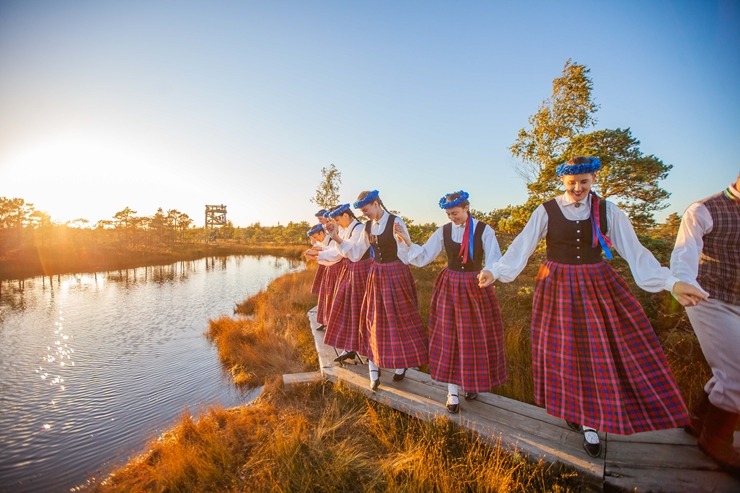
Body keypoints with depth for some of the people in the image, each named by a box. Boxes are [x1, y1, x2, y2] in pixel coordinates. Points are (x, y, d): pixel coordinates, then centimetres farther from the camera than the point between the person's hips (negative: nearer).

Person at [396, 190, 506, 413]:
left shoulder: (484, 230, -8)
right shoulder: (444, 231, -3)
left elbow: (494, 263, -9)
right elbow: (423, 257, -2)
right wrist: (408, 242, -17)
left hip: (476, 287, -1)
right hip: (450, 287, 1)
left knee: (476, 337, 10)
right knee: (449, 338, 5)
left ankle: (472, 383, 36)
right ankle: (452, 392, 18)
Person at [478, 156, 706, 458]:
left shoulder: (608, 211, -1)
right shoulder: (546, 211, -6)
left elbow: (634, 251, -3)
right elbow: (522, 247, -11)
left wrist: (671, 283, -13)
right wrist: (495, 272, -23)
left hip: (598, 286, 2)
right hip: (558, 287, -2)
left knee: (600, 351, 5)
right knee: (564, 351, 5)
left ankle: (589, 422, 22)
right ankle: (574, 411, 27)